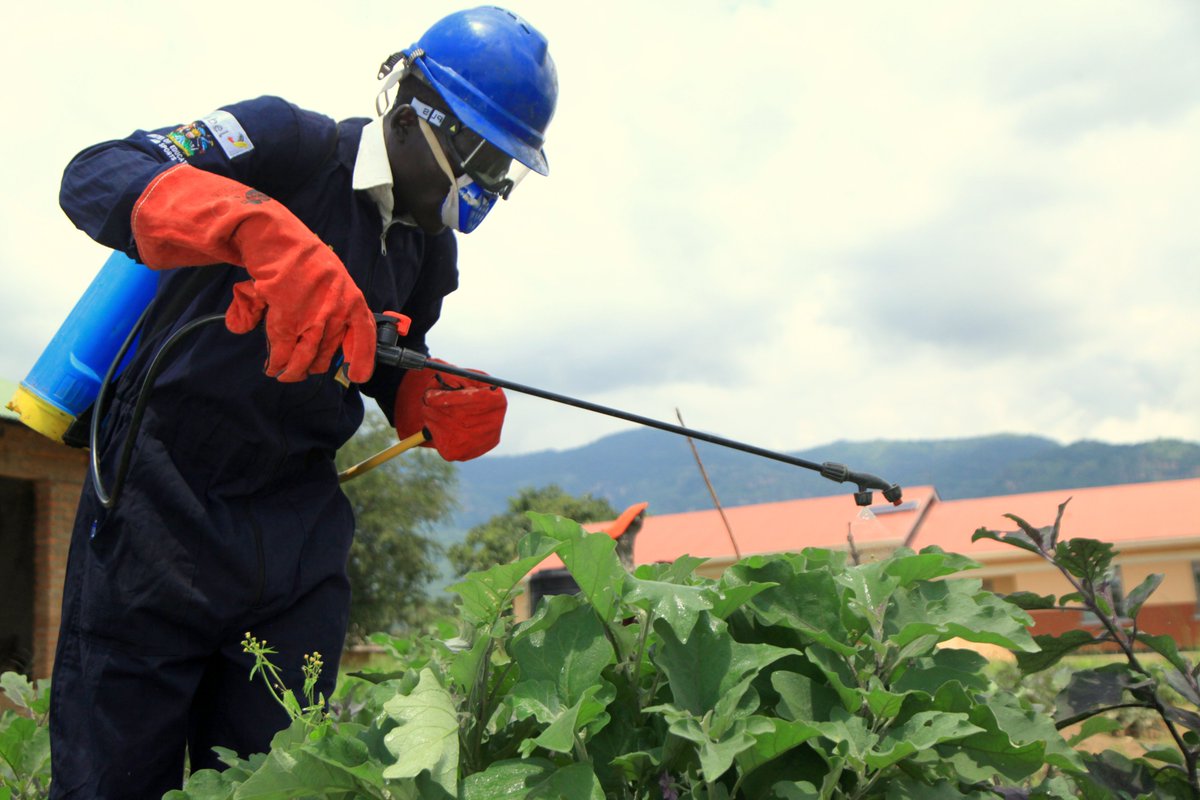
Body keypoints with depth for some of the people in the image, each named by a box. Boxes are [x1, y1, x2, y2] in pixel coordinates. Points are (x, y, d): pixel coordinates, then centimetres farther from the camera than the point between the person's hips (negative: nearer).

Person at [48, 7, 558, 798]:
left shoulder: (429, 248, 9)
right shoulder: (293, 146, -12)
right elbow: (96, 178, -26)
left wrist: (442, 410, -2)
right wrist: (265, 232, -44)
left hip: (298, 536, 6)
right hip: (161, 503, -6)